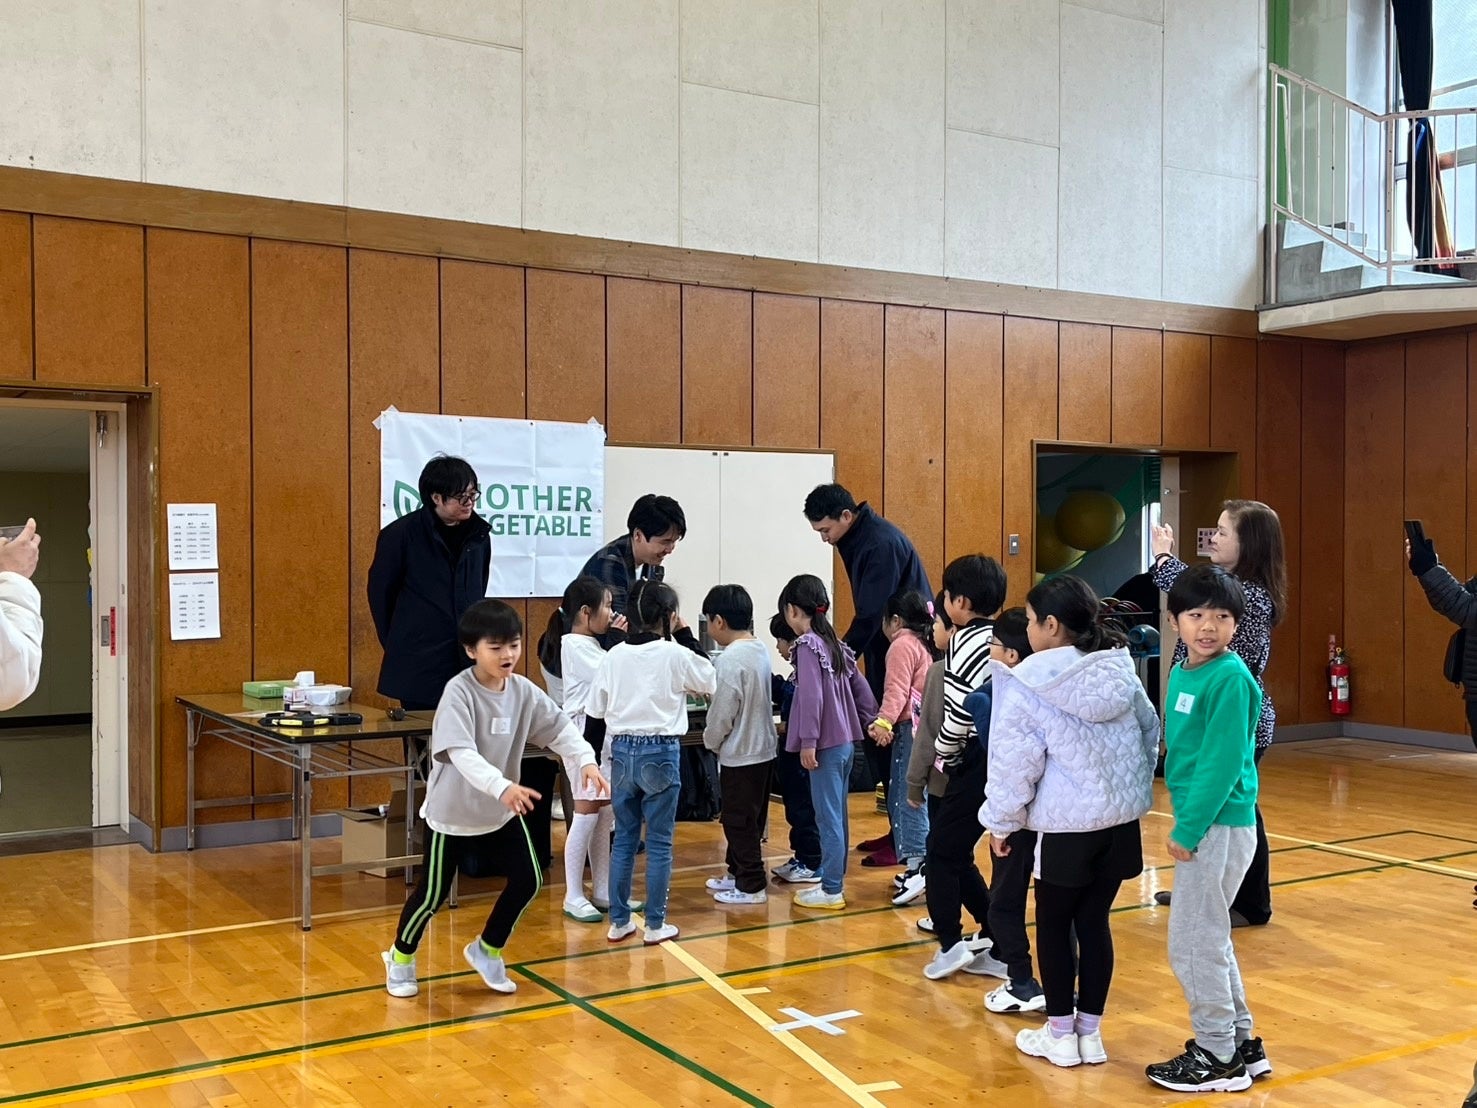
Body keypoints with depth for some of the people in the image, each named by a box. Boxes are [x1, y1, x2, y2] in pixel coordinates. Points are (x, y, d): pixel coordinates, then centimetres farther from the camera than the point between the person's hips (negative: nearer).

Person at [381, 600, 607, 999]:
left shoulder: (523, 690, -5)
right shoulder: (458, 693, -24)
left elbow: (559, 727, -4)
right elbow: (461, 753, -35)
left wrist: (586, 760, -23)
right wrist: (502, 786, -49)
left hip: (502, 810, 6)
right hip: (452, 811, -6)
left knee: (527, 880, 4)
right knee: (433, 893, 5)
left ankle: (487, 950, 28)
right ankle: (400, 957, 32)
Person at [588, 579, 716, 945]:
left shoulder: (614, 656, -1)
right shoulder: (676, 655, -9)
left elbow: (595, 707, 3)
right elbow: (710, 681, 8)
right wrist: (686, 636, 10)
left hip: (622, 751, 4)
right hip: (660, 752, -3)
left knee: (623, 838, 13)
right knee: (659, 842, 5)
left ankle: (619, 921, 17)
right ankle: (656, 925, 9)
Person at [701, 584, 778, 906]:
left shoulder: (730, 659, -21)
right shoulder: (760, 650, 5)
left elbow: (722, 712, -19)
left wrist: (710, 740, -1)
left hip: (739, 754, -9)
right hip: (763, 748, 9)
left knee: (739, 821, 2)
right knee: (747, 818, 19)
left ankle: (751, 886, 9)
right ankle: (738, 872, 31)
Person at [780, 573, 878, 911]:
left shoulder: (807, 645, -13)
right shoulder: (835, 644, 11)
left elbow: (812, 695, -21)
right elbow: (860, 686, 15)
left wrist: (808, 742, -20)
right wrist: (871, 722, 22)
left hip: (826, 745, -8)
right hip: (845, 742, 9)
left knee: (828, 818, -3)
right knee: (837, 815, 15)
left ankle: (831, 890, 2)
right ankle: (834, 879, 24)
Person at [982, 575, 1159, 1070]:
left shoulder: (1030, 686, -14)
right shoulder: (1121, 672, 3)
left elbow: (1016, 763, -11)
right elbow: (1151, 734, 12)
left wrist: (1001, 821, 1)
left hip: (1066, 826, -5)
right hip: (1120, 821, 6)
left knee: (1053, 924, 9)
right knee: (1095, 922, 13)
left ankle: (1060, 1034, 16)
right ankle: (1089, 1032, 19)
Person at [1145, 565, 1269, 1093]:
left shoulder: (1231, 678, -17)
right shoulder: (1181, 673, 9)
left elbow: (1223, 762, -20)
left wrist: (1188, 828, -19)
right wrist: (1182, 820, 10)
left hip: (1220, 825, -9)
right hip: (1200, 821, 9)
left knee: (1194, 941, 0)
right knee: (1208, 936, 19)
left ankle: (1218, 1056, 14)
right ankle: (1241, 1043, 32)